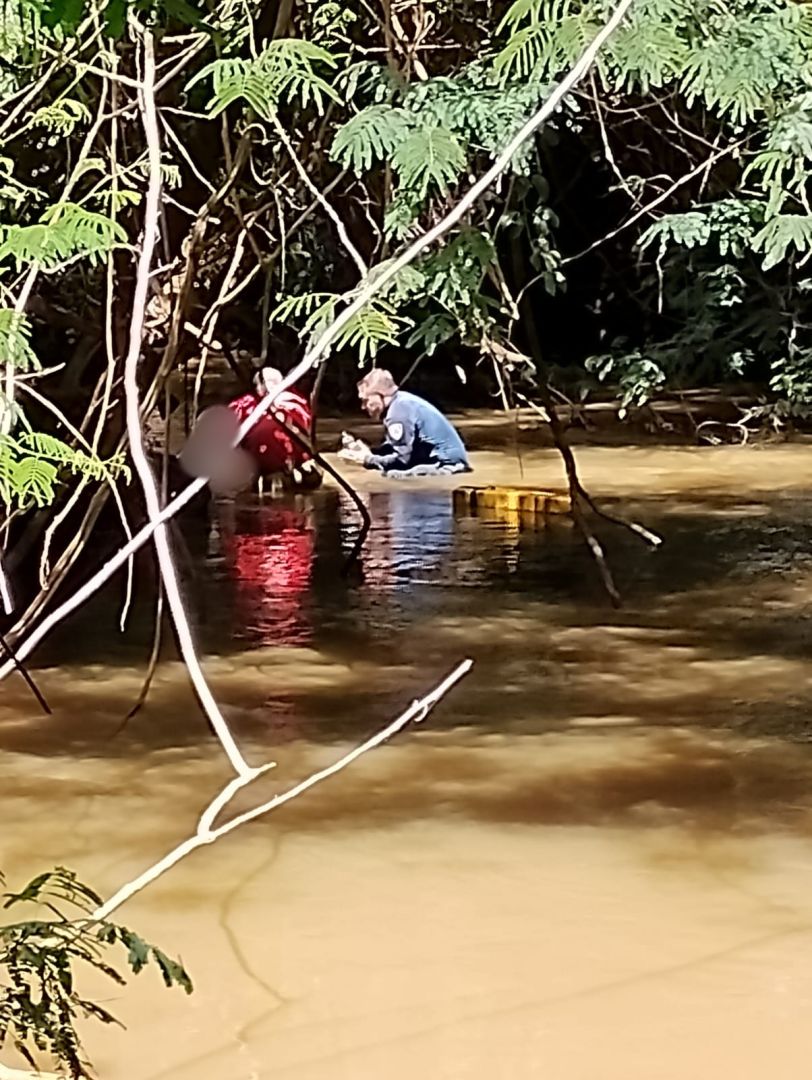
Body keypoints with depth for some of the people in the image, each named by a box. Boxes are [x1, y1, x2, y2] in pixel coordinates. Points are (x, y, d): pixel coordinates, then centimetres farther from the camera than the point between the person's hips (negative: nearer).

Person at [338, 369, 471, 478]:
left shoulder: (399, 409, -17)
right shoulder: (402, 402, 12)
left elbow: (403, 458, -19)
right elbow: (393, 449, 18)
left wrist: (367, 459, -8)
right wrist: (362, 451, 7)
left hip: (446, 464, -10)